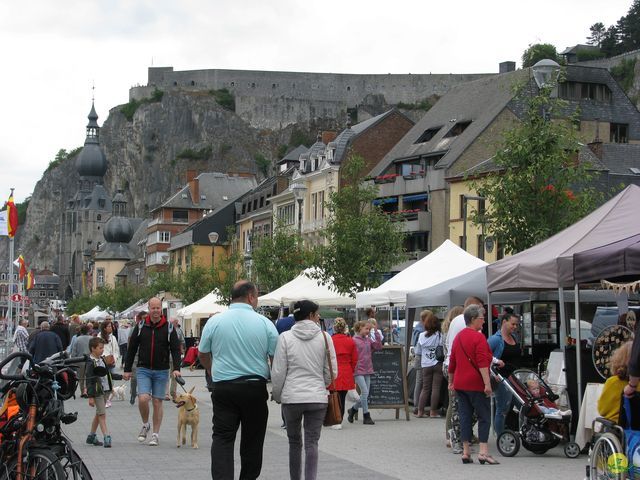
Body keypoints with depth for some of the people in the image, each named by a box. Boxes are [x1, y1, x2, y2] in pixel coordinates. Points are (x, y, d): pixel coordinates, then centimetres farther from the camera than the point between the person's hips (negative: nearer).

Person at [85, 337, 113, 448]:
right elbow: (89, 381, -15)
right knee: (102, 414, -10)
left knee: (98, 414, 15)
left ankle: (91, 436, 25)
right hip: (97, 392, -8)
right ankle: (107, 437, -13)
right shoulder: (90, 363, -14)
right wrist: (90, 396, -17)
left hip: (105, 390, 8)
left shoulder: (102, 359, 12)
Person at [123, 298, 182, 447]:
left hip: (161, 371, 0)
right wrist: (127, 370, 5)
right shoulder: (140, 326, 2)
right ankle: (145, 425, 11)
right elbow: (131, 349, 7)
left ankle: (155, 435, 13)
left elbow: (176, 349, -4)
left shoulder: (169, 328, -1)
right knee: (143, 398, -15)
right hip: (143, 369, 0)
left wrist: (176, 368, -18)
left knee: (157, 402, 3)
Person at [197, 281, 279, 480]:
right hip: (255, 388, 0)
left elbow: (202, 355, 10)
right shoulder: (265, 323, -4)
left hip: (223, 387, 0)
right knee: (252, 440, 11)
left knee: (222, 438, 0)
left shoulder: (214, 321, 0)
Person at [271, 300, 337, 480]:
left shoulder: (285, 338, -4)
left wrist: (277, 395, 12)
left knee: (294, 442, 14)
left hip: (291, 397, 0)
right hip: (317, 398, 0)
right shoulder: (324, 337, -1)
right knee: (312, 443, 0)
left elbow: (278, 372, -3)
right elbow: (331, 371, 3)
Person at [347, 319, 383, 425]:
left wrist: (377, 333, -2)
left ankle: (353, 409, 29)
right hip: (358, 370, -6)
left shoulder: (368, 340, 11)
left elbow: (378, 346, 2)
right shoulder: (354, 340, -8)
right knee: (365, 392, -11)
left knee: (365, 395, 8)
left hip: (367, 370, 6)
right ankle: (366, 416, -3)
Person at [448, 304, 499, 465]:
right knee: (484, 417, -3)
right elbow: (482, 362, -19)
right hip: (476, 384, -7)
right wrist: (487, 383, -22)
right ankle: (483, 452, -10)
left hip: (460, 384, 7)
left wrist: (451, 382, 27)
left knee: (465, 417, 7)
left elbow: (452, 362, 19)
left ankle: (466, 453, 7)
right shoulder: (478, 337, -11)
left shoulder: (458, 337, 14)